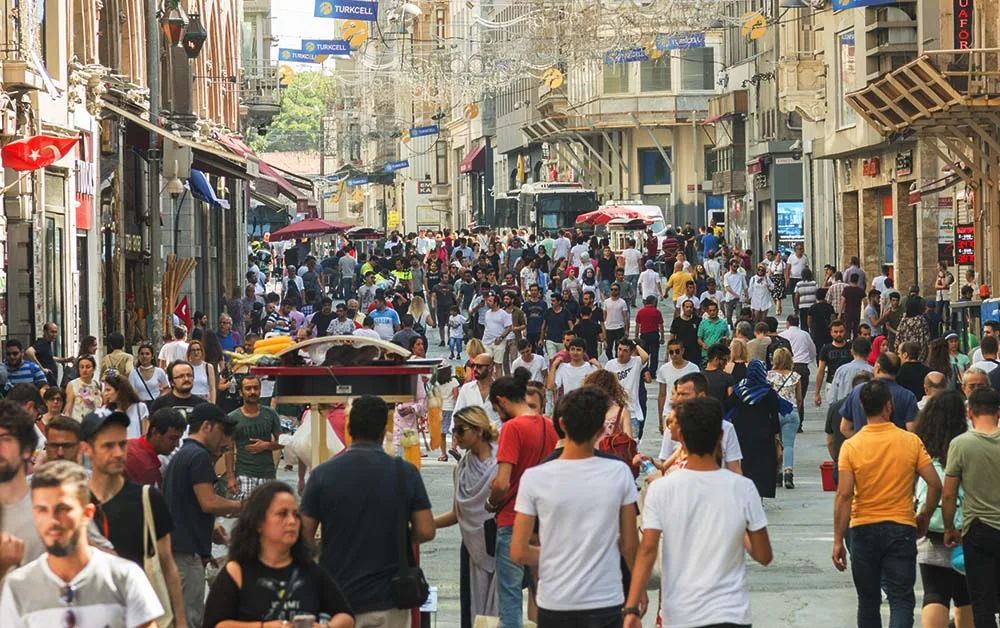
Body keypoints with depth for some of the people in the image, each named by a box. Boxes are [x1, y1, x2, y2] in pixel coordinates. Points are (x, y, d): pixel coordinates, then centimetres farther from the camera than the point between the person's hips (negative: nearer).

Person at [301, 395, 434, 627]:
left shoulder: (323, 474, -6)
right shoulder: (405, 473, -5)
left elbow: (304, 537, -4)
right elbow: (425, 532, -5)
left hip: (337, 599, 0)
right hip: (389, 600, 0)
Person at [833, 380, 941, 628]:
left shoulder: (851, 446, -7)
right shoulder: (911, 442, -5)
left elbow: (844, 495, -12)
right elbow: (935, 484, -5)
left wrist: (838, 540, -8)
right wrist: (924, 517, 12)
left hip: (863, 530, 1)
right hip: (901, 529, -1)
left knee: (868, 601, 14)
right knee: (901, 600, 0)